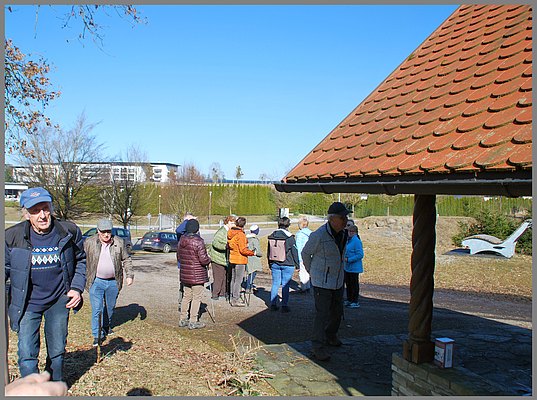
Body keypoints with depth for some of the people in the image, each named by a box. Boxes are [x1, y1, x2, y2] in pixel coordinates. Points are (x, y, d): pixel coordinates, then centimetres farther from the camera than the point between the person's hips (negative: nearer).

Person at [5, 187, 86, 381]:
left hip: (59, 301, 1)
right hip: (27, 303, -1)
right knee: (27, 355, -1)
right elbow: (5, 267, 1)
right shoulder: (13, 236, -14)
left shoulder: (69, 231, -11)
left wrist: (77, 288, -4)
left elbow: (80, 261, 6)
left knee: (57, 351, 16)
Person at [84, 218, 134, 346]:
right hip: (96, 282, -2)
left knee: (110, 307, 16)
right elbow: (82, 260, 5)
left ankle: (107, 326, 38)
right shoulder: (89, 243, -3)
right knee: (97, 309, -5)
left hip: (113, 282, 2)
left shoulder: (119, 242, 1)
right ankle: (98, 335, 4)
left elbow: (126, 260, 8)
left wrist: (129, 275, 1)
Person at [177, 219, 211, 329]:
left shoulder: (181, 240, 4)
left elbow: (178, 257, 14)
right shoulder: (198, 241, -19)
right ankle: (193, 322, 9)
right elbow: (203, 259, -20)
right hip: (197, 275, -7)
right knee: (196, 297, 4)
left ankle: (183, 320, 24)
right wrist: (209, 259, 0)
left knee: (186, 296, 17)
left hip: (185, 274, 7)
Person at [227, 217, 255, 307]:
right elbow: (243, 250, -20)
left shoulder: (230, 233, 5)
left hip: (232, 259, 8)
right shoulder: (240, 235, -20)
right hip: (240, 260, -8)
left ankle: (232, 298, 26)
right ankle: (236, 300, 4)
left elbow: (228, 245, 14)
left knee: (233, 279, 17)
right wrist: (253, 253, -8)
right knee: (238, 280, -1)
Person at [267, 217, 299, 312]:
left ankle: (273, 304, 16)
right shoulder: (290, 237, -11)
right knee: (285, 285, 2)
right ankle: (284, 306, 6)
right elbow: (294, 252, -6)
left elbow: (268, 252, 11)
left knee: (275, 284, 11)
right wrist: (297, 264, 6)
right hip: (287, 265, -4)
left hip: (275, 264, 4)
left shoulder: (272, 236, 3)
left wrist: (270, 264, 22)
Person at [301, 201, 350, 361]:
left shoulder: (343, 234, 1)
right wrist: (312, 272, 5)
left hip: (338, 280, 7)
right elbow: (305, 253, -6)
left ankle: (330, 336, 40)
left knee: (337, 312, 18)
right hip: (322, 282, -7)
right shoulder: (319, 235, -22)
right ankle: (319, 346, 0)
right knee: (322, 313, -8)